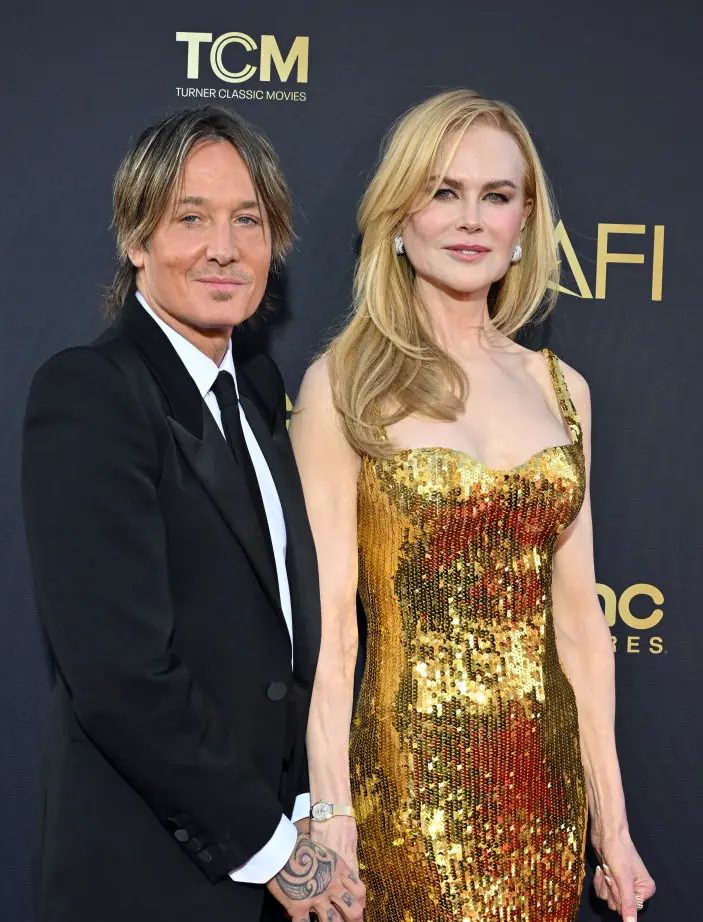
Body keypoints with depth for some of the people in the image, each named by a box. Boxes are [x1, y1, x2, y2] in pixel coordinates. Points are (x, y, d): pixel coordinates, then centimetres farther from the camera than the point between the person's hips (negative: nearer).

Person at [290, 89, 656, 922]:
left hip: (549, 781, 4)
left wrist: (611, 820, 8)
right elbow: (327, 631, -10)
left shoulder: (561, 388, 5)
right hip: (409, 780, -4)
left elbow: (579, 619, 7)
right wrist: (330, 826, -13)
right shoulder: (343, 384, -8)